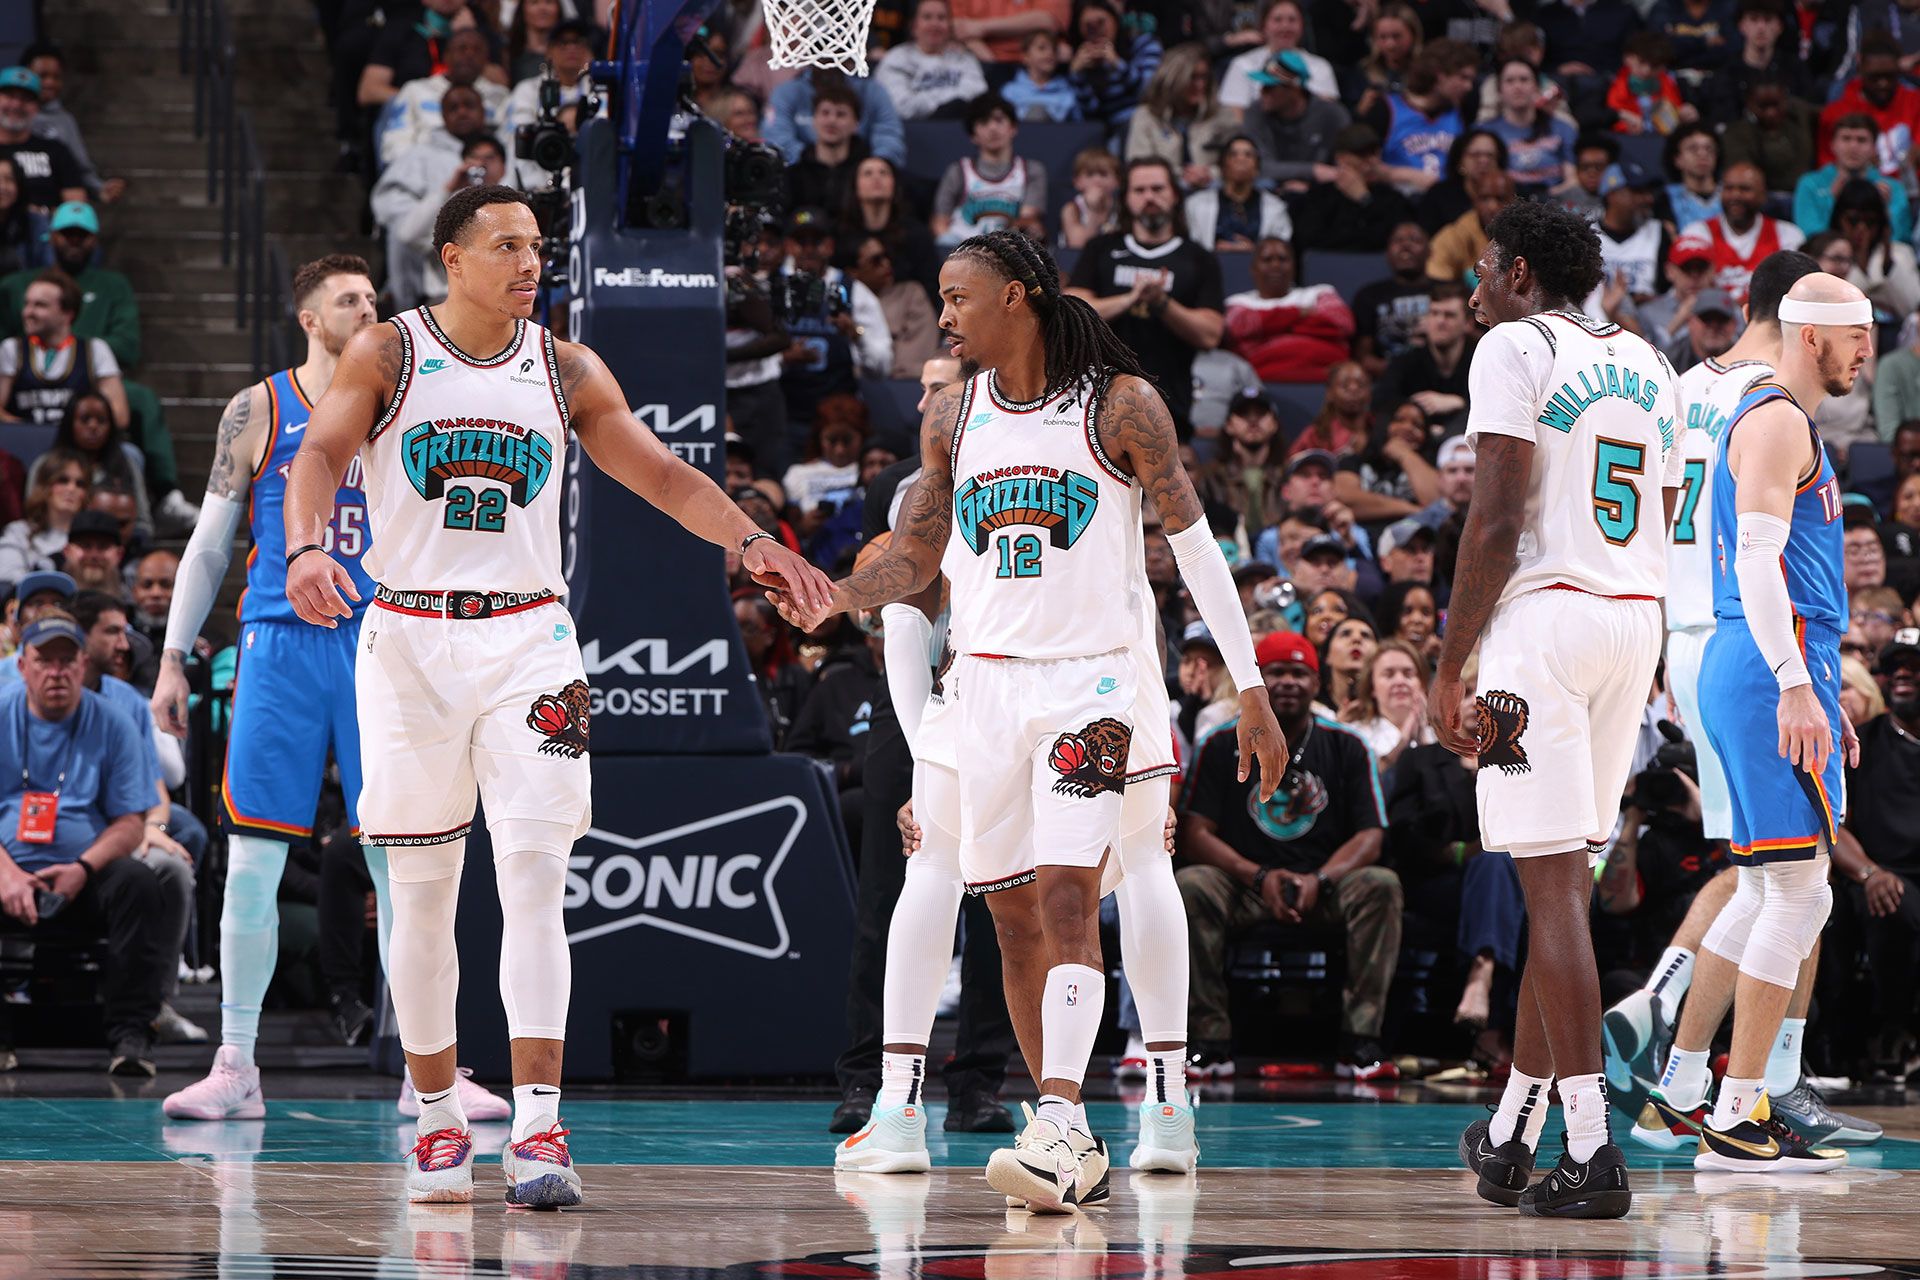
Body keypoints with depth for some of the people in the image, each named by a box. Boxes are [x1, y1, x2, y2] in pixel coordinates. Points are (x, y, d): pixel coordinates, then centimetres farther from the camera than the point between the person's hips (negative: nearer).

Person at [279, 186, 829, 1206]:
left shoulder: (565, 371, 8)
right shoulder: (385, 356, 1)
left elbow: (662, 474, 7)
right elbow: (320, 453, -11)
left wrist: (750, 540, -8)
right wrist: (306, 547, -31)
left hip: (526, 639, 1)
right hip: (408, 634, -1)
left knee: (534, 873, -12)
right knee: (421, 889, 5)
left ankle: (538, 1129, -17)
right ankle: (438, 1114, 19)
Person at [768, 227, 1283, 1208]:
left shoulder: (1120, 405, -5)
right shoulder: (951, 417, 8)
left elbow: (1196, 546, -3)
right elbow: (914, 560, 15)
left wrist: (1251, 692, -7)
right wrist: (834, 597, -7)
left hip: (1088, 680, -5)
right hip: (987, 681, 5)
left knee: (1068, 896, -19)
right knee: (1013, 915, 6)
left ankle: (1058, 1124, -26)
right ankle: (1073, 1143, 14)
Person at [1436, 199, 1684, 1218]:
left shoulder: (1514, 346, -6)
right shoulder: (1648, 366, 17)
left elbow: (1496, 520, -13)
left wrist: (1448, 667, -10)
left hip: (1543, 618, -7)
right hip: (1636, 623, 8)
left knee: (1552, 881, -8)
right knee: (1563, 879, 15)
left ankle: (1592, 1153, -13)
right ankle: (1511, 1134, 23)